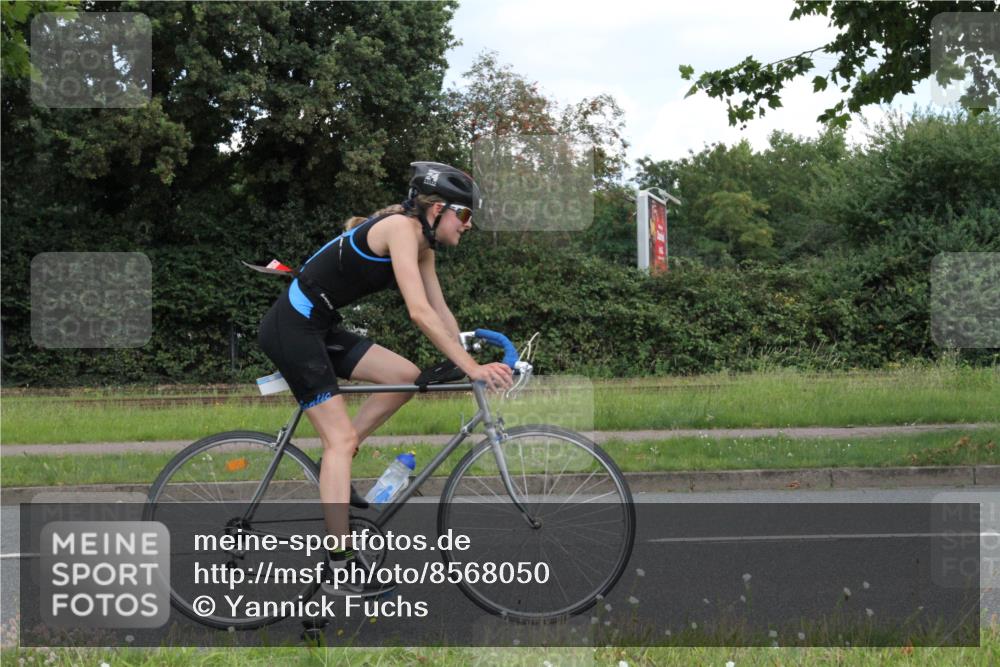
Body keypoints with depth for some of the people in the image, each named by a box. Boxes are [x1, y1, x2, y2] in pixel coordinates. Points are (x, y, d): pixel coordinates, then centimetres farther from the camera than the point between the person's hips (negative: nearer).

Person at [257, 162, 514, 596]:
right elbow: (420, 312, -27)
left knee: (407, 377, 1)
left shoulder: (422, 245, 10)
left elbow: (441, 313, 14)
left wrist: (470, 364, 7)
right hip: (290, 328, -9)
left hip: (318, 328, 9)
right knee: (341, 437, -11)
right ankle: (340, 569, -13)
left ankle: (333, 467, 9)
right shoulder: (401, 227, -19)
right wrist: (472, 368, -27)